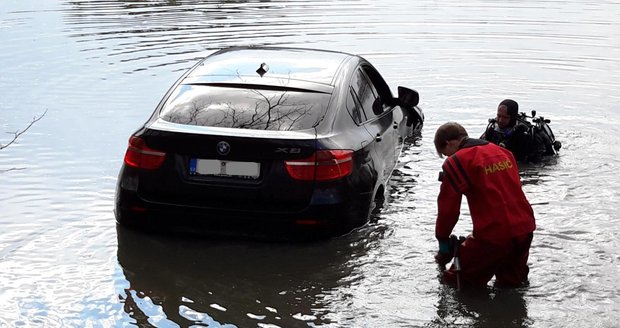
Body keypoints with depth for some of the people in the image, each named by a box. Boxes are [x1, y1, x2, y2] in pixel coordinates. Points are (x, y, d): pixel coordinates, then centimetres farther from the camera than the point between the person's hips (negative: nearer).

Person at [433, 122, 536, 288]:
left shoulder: (456, 162, -6)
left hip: (492, 235, -7)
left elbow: (448, 208, -5)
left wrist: (443, 240, 9)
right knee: (512, 281, 28)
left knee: (454, 281, 6)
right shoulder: (503, 152, 16)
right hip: (524, 230, 7)